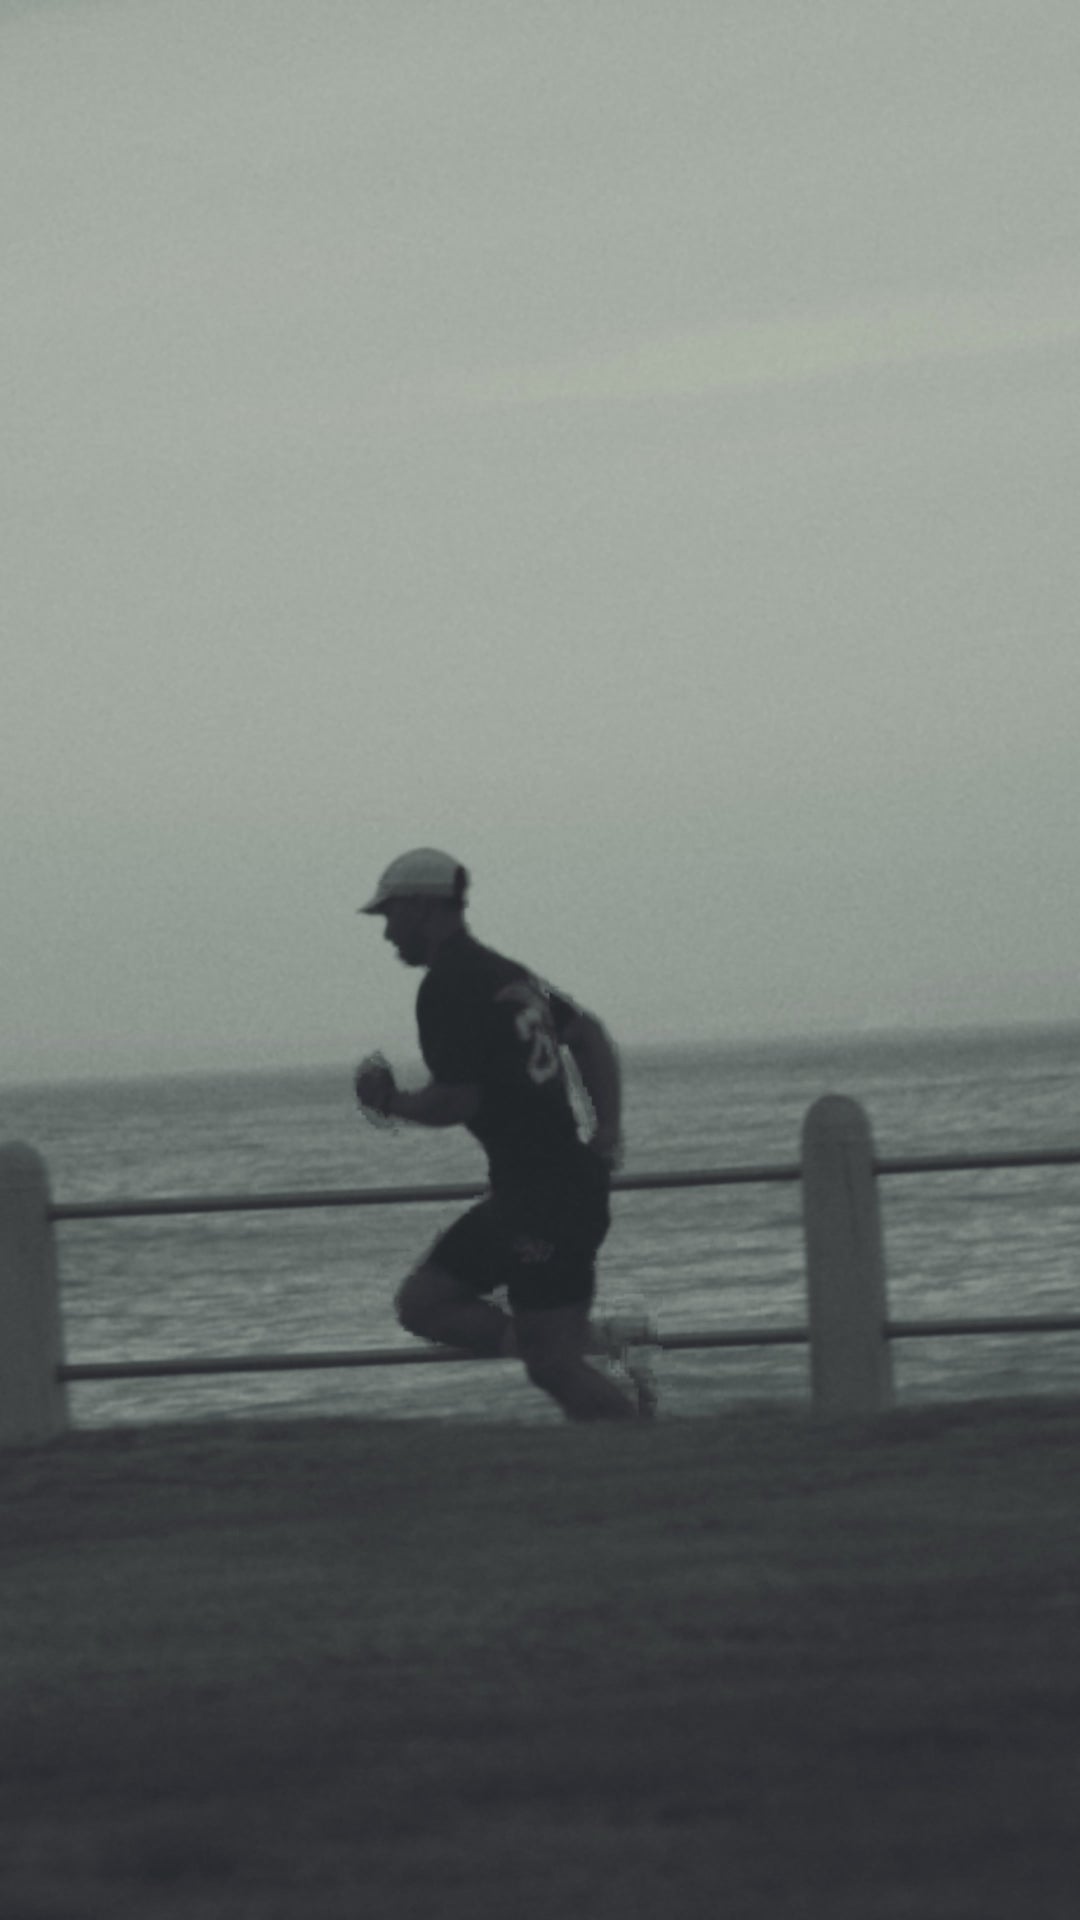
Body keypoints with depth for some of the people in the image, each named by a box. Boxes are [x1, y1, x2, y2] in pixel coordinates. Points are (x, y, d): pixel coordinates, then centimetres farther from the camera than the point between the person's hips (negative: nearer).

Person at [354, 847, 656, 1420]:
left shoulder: (447, 989, -13)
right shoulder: (503, 972, 17)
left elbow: (456, 1102, -19)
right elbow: (589, 1036, 23)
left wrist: (389, 1102, 1)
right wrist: (608, 1129, 14)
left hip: (546, 1195, -10)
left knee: (555, 1368, -7)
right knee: (422, 1300, 10)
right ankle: (594, 1341, 3)